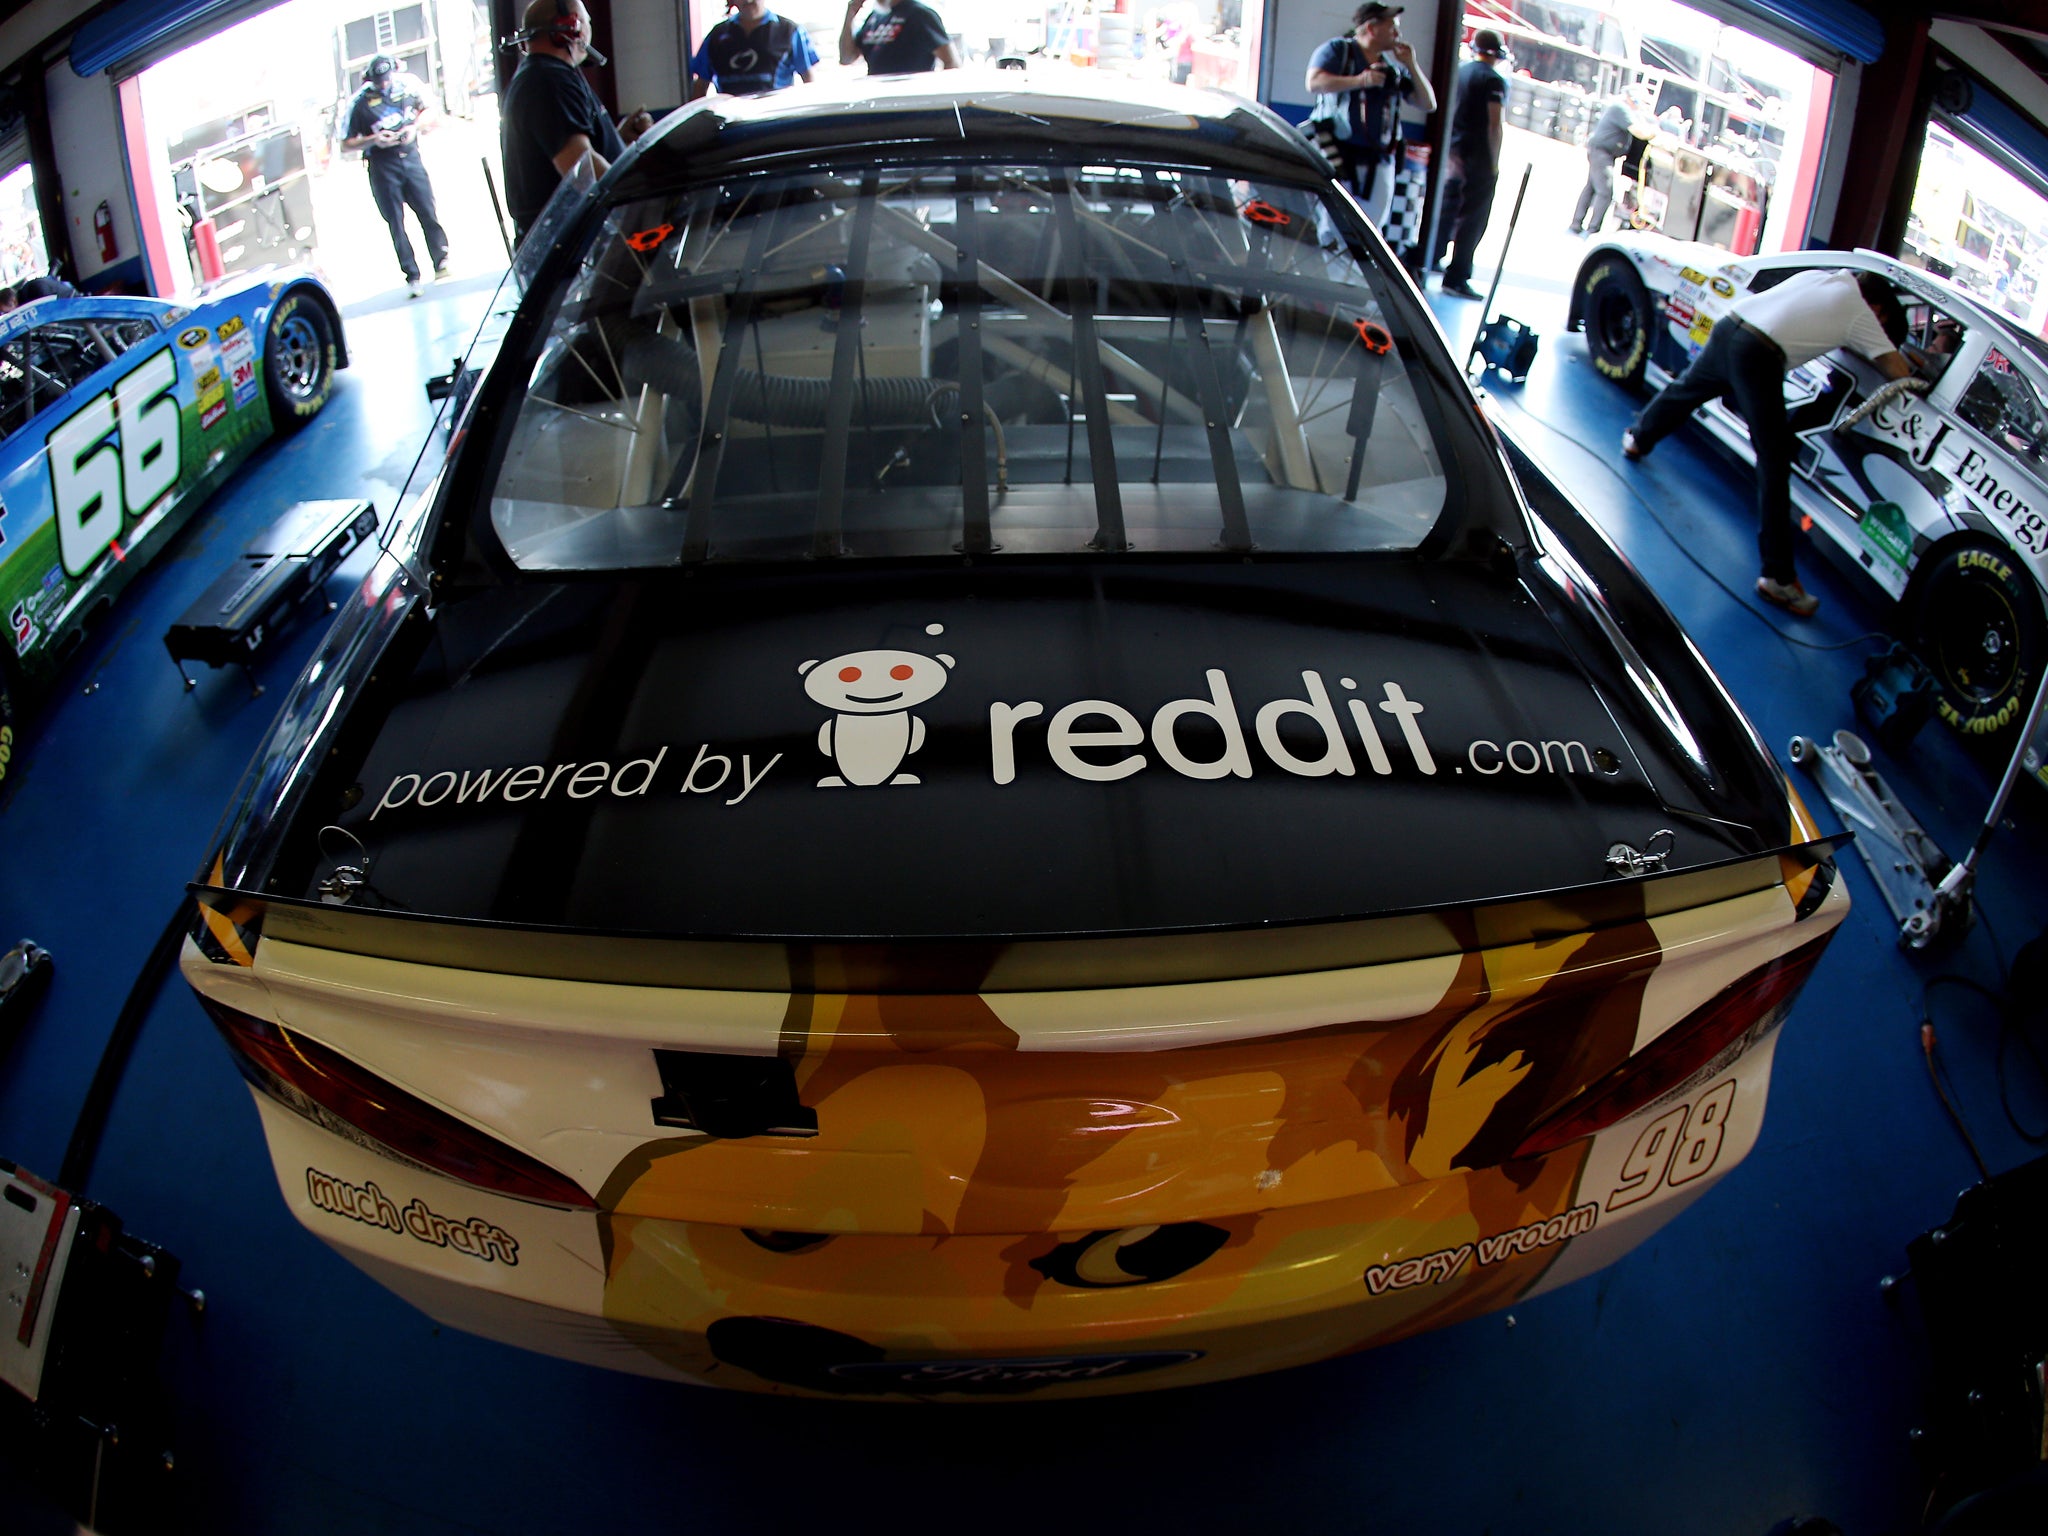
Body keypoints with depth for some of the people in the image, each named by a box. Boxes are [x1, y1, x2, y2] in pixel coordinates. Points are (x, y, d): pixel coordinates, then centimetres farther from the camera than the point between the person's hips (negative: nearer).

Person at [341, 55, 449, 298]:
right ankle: (412, 276, 3)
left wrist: (415, 127, -5)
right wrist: (373, 140, -19)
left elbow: (428, 109, 14)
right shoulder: (359, 103, -9)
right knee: (396, 222, 0)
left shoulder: (409, 84, -3)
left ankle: (441, 262, 18)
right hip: (382, 166, -2)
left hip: (411, 157, 2)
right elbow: (347, 143, -3)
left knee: (428, 213, 3)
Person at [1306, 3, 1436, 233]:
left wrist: (1411, 66, 6)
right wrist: (1360, 81, -17)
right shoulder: (1337, 49, 5)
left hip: (1378, 163, 5)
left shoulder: (1394, 66, 17)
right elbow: (1314, 83, -13)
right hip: (1337, 155, -5)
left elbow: (1429, 104, 16)